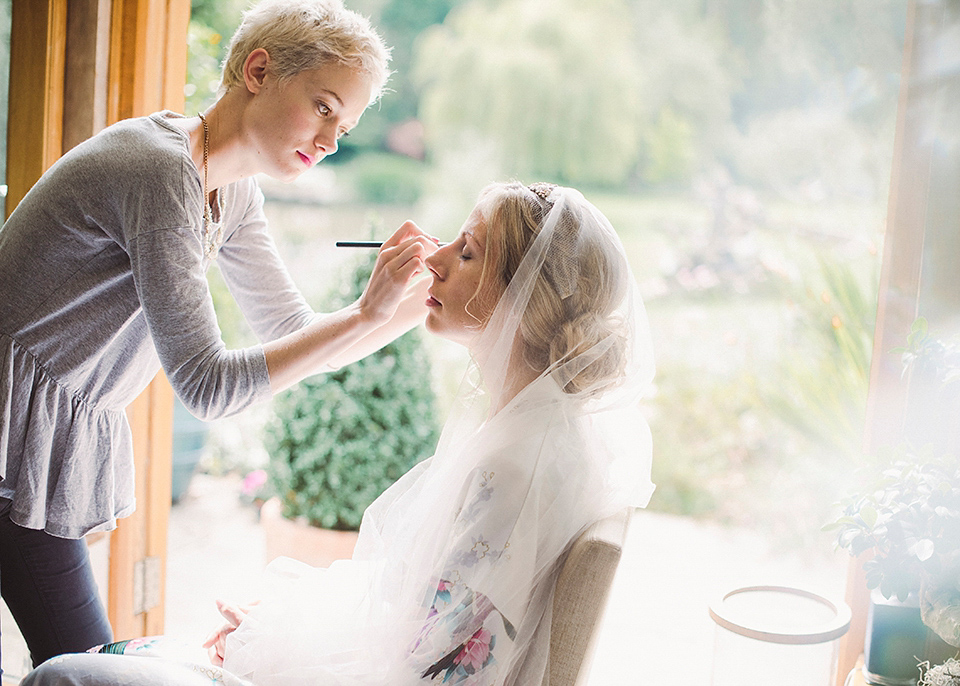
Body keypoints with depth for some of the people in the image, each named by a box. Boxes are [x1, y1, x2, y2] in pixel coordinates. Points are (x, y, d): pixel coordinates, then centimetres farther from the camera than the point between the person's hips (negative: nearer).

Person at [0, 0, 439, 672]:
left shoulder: (233, 192, 6)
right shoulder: (162, 169, -23)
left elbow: (295, 336, 8)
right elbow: (206, 385, -24)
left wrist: (417, 303, -6)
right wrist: (366, 315, -25)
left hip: (66, 434, 9)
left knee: (82, 663, 11)